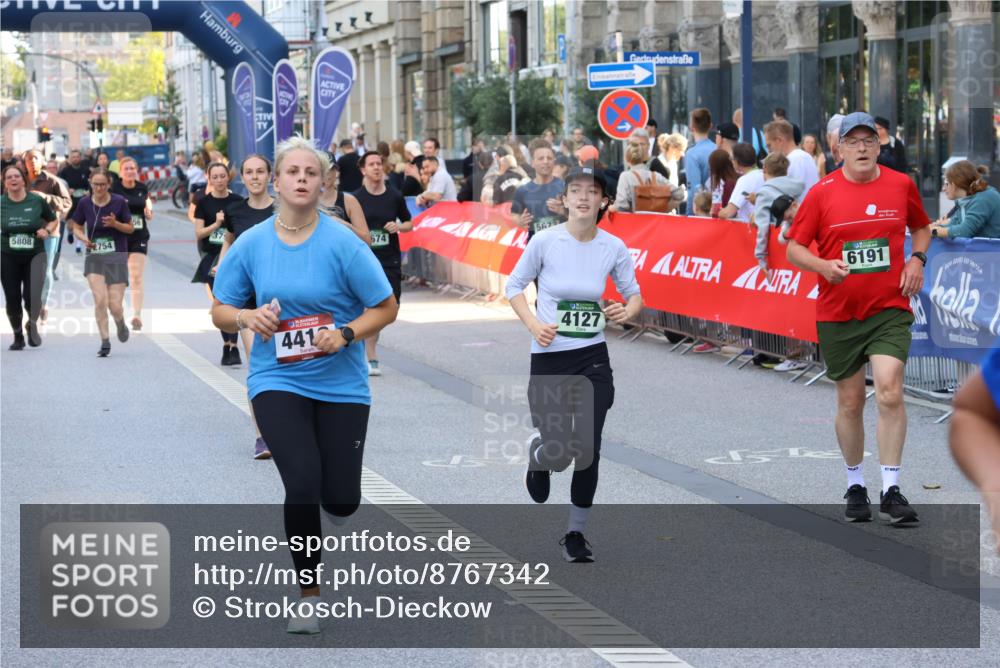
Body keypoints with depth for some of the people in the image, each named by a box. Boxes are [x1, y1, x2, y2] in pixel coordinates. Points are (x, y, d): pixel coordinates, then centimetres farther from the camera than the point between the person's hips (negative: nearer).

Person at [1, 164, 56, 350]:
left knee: (32, 296, -13)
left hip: (34, 254, -1)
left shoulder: (37, 201, -2)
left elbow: (54, 220, 12)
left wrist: (47, 230, -7)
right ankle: (18, 336, 23)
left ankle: (32, 324, 20)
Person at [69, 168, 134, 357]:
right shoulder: (84, 203, -3)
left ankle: (120, 324, 33)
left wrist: (115, 224, -19)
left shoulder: (119, 202, -8)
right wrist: (84, 239, -12)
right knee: (100, 300, -17)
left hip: (117, 257, -1)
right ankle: (105, 342, -6)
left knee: (115, 305, -3)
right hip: (94, 257, 1)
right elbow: (77, 228, 9)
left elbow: (131, 228, 1)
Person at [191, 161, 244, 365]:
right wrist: (216, 224, -16)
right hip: (213, 258, 2)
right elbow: (198, 234, -2)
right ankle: (227, 345, 16)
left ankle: (233, 348, -14)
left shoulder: (237, 202, 2)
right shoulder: (204, 203, 3)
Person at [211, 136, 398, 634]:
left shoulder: (342, 243, -10)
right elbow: (219, 312, 7)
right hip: (277, 381, 0)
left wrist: (346, 334, -21)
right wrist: (246, 317, -15)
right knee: (302, 484, -17)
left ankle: (331, 498, 42)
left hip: (340, 383, 0)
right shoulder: (251, 244, -2)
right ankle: (309, 592, 4)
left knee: (340, 500, 0)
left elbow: (386, 308, -5)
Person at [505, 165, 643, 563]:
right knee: (557, 451, -3)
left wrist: (628, 311, -15)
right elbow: (515, 285, 2)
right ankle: (539, 458, 37)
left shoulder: (613, 247, -4)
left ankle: (576, 534, 16)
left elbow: (634, 294, 8)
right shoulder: (545, 241, -10)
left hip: (593, 359, 2)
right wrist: (533, 324, -13)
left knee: (587, 451, -1)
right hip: (549, 357, -2)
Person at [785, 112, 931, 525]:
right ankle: (855, 485, 26)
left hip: (889, 309, 0)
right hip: (837, 314, 0)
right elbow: (794, 248, 1)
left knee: (890, 393, -16)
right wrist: (824, 266, -18)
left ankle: (891, 491, -12)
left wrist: (917, 259, 1)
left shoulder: (901, 185, 2)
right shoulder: (822, 193, -3)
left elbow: (921, 227, 20)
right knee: (850, 402, 9)